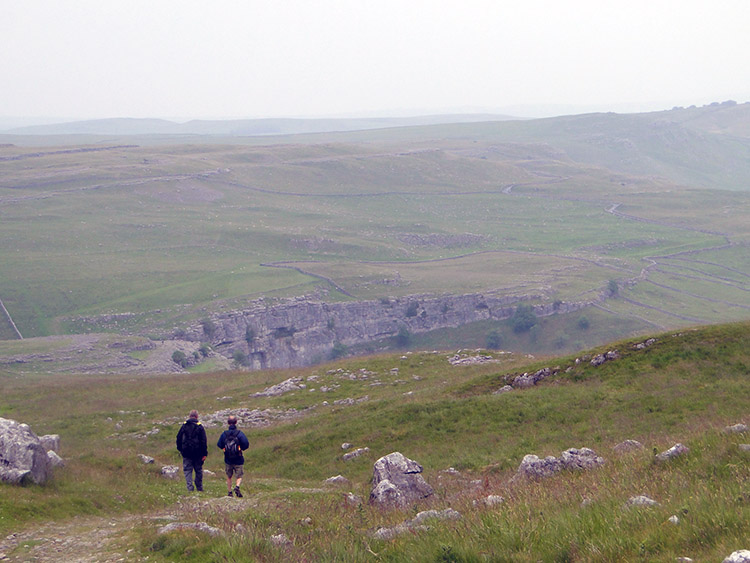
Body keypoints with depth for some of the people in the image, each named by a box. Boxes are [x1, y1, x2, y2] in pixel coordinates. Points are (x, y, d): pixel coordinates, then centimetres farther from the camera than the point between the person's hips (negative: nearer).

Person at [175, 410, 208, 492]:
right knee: (198, 470, 10)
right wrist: (205, 454, -4)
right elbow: (204, 441, -7)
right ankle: (199, 487, 15)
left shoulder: (184, 426, 3)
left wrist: (180, 449, 18)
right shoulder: (200, 427, -5)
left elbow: (178, 439, 8)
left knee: (187, 470, 4)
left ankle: (190, 487, -8)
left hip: (186, 453, 1)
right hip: (197, 453, -1)